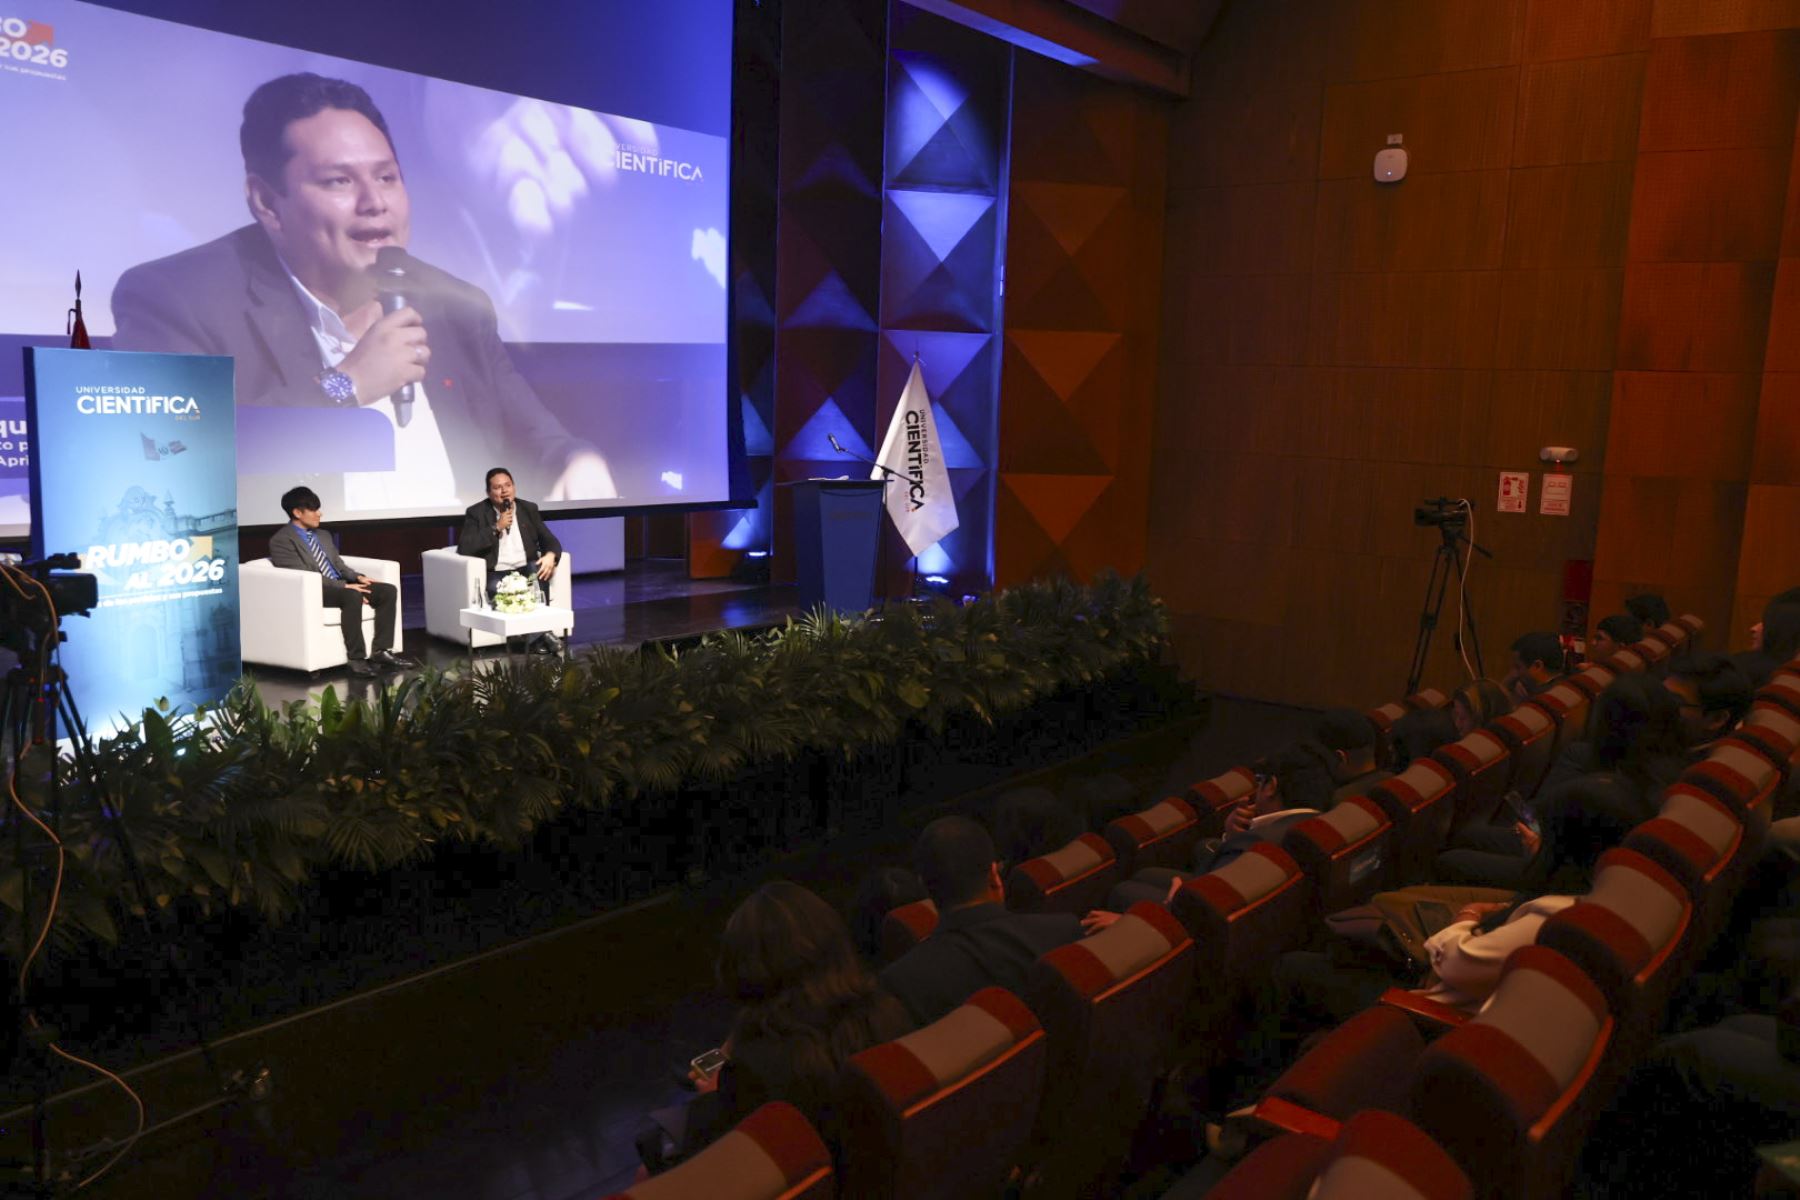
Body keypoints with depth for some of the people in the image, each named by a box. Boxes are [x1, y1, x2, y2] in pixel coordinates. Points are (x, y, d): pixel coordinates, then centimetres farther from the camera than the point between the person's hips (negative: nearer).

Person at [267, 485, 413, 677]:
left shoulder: (323, 536, 22)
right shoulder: (281, 540, -6)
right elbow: (303, 576, -16)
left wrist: (357, 577, -1)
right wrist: (345, 585, -22)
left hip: (340, 586, 8)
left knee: (388, 591, -11)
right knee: (353, 596, -37)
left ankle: (382, 652, -14)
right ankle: (357, 660, -33)